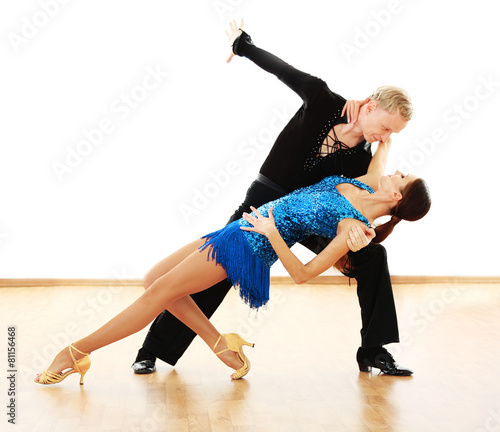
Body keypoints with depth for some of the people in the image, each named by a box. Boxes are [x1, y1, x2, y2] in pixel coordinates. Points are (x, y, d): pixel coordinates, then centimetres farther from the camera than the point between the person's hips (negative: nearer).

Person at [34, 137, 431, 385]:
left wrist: (272, 234, -22)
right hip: (241, 229, 9)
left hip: (251, 248, -9)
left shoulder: (354, 228, -16)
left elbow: (302, 274, -18)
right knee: (157, 279, 11)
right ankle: (223, 347, 14)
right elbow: (385, 141, 22)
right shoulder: (367, 184, 5)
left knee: (159, 293, -9)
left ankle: (76, 353, 3)